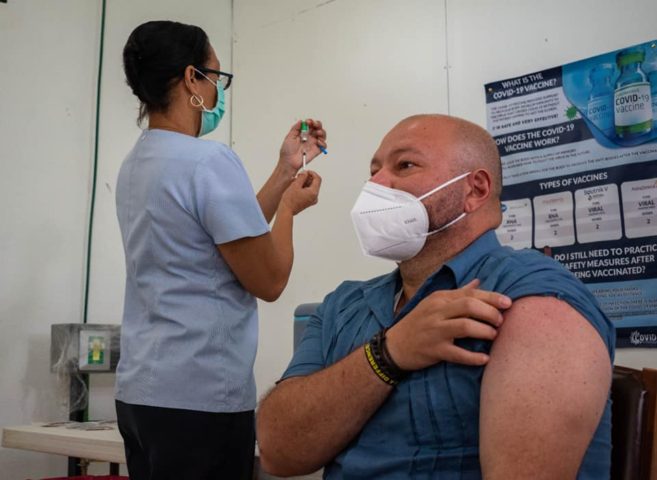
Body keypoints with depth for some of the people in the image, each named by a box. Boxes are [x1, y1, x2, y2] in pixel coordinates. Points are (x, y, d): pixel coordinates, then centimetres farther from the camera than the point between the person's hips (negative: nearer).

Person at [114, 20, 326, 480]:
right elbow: (269, 282, -13)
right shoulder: (209, 160, -17)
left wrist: (286, 170, 19)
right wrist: (290, 206, 3)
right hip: (201, 397, -9)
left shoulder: (136, 165, 10)